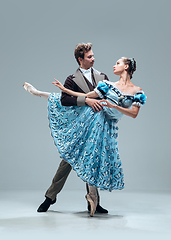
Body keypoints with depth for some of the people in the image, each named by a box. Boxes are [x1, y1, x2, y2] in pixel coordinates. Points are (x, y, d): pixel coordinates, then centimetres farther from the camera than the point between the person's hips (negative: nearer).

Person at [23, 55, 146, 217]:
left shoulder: (137, 92, -4)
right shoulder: (108, 85, 3)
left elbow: (134, 114, -11)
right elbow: (87, 96, 6)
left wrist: (113, 106, -21)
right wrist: (65, 90, 4)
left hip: (106, 126, -3)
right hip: (91, 115, 3)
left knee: (96, 157, -1)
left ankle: (92, 194, 16)